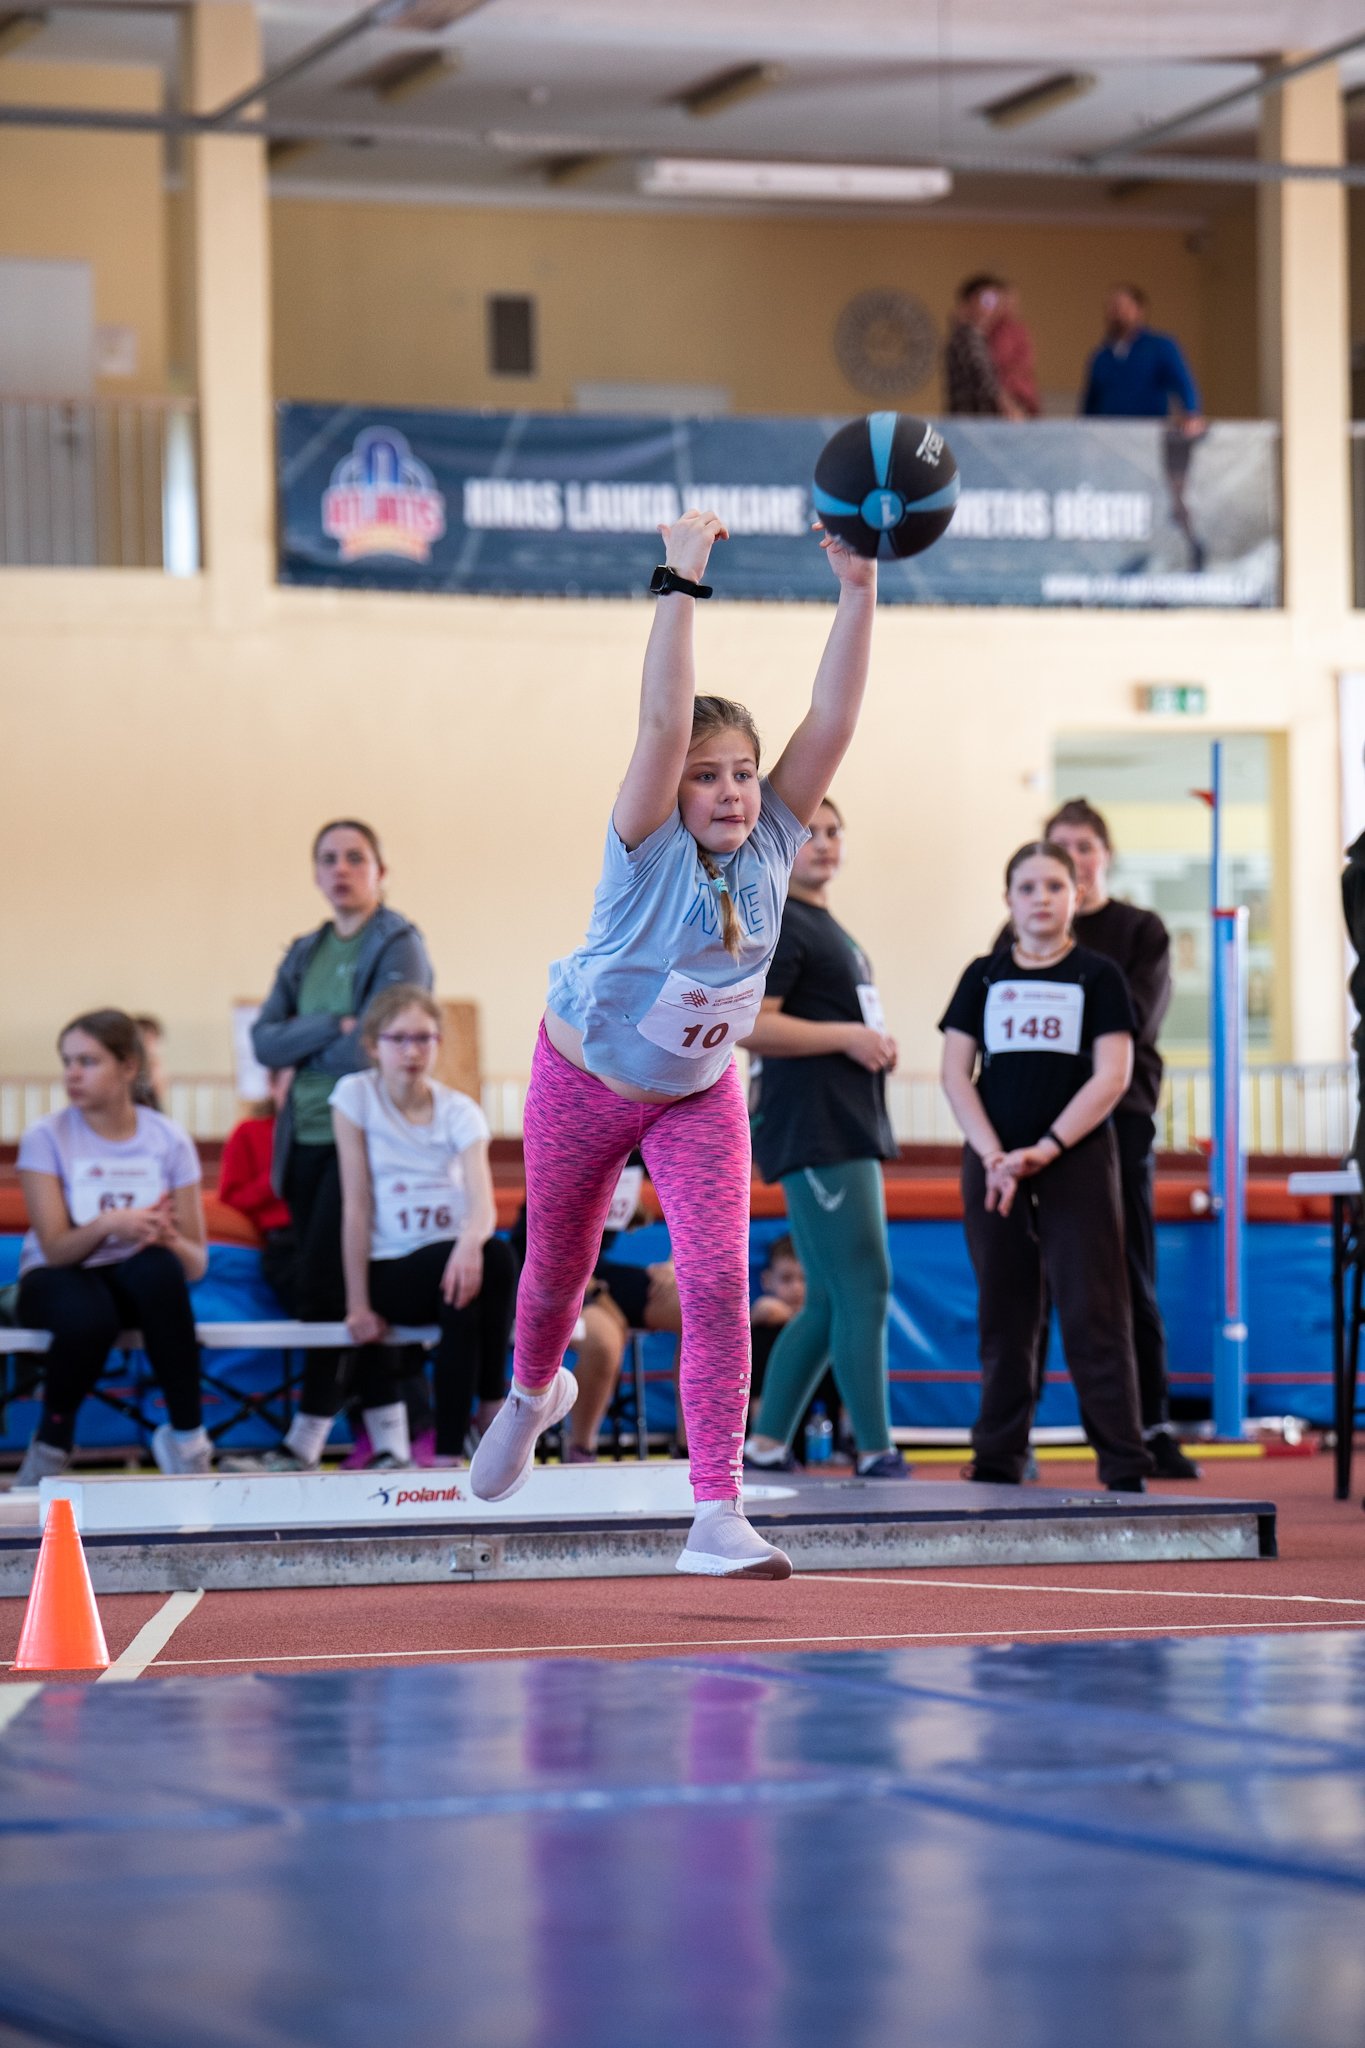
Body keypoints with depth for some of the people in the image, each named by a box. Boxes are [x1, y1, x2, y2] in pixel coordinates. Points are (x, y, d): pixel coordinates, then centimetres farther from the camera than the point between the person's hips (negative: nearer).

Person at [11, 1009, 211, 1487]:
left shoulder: (169, 1141, -1)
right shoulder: (46, 1138, -5)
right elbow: (55, 1248, -14)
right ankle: (51, 1442, -9)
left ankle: (186, 1434, -22)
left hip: (136, 1283, 1)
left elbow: (195, 1263, -5)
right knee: (89, 1316, -39)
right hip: (60, 1281, -1)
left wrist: (168, 1238, -29)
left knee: (159, 1267, -36)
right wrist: (108, 1225, -35)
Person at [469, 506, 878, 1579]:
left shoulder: (770, 841, -17)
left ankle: (717, 1518, -17)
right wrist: (680, 585, -47)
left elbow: (833, 719, -27)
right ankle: (534, 1393, 53)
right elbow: (663, 723, -43)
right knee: (559, 1266, 17)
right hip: (586, 1078, -2)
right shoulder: (649, 847, -26)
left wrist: (859, 591, -38)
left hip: (700, 1094, 2)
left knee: (719, 1284, -15)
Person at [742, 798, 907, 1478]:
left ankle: (763, 1447, 15)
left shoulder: (831, 931, 22)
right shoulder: (777, 923, -9)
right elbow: (751, 1025, -20)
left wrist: (874, 1044, 13)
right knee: (865, 1290, -11)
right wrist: (848, 1036, -16)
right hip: (814, 1135, -10)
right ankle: (876, 1456, -8)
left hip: (851, 1134, 10)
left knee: (830, 1304, 11)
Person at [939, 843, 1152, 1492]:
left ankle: (1124, 1469, -7)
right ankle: (997, 1465, 12)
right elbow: (956, 1074, 5)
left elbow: (1112, 1077, -4)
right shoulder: (984, 977, 11)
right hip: (992, 1165, 3)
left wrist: (1045, 1149, -12)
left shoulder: (1097, 976, 4)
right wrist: (994, 1158, -9)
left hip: (1078, 1163, -3)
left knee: (1092, 1314, -7)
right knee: (1003, 1318, 6)